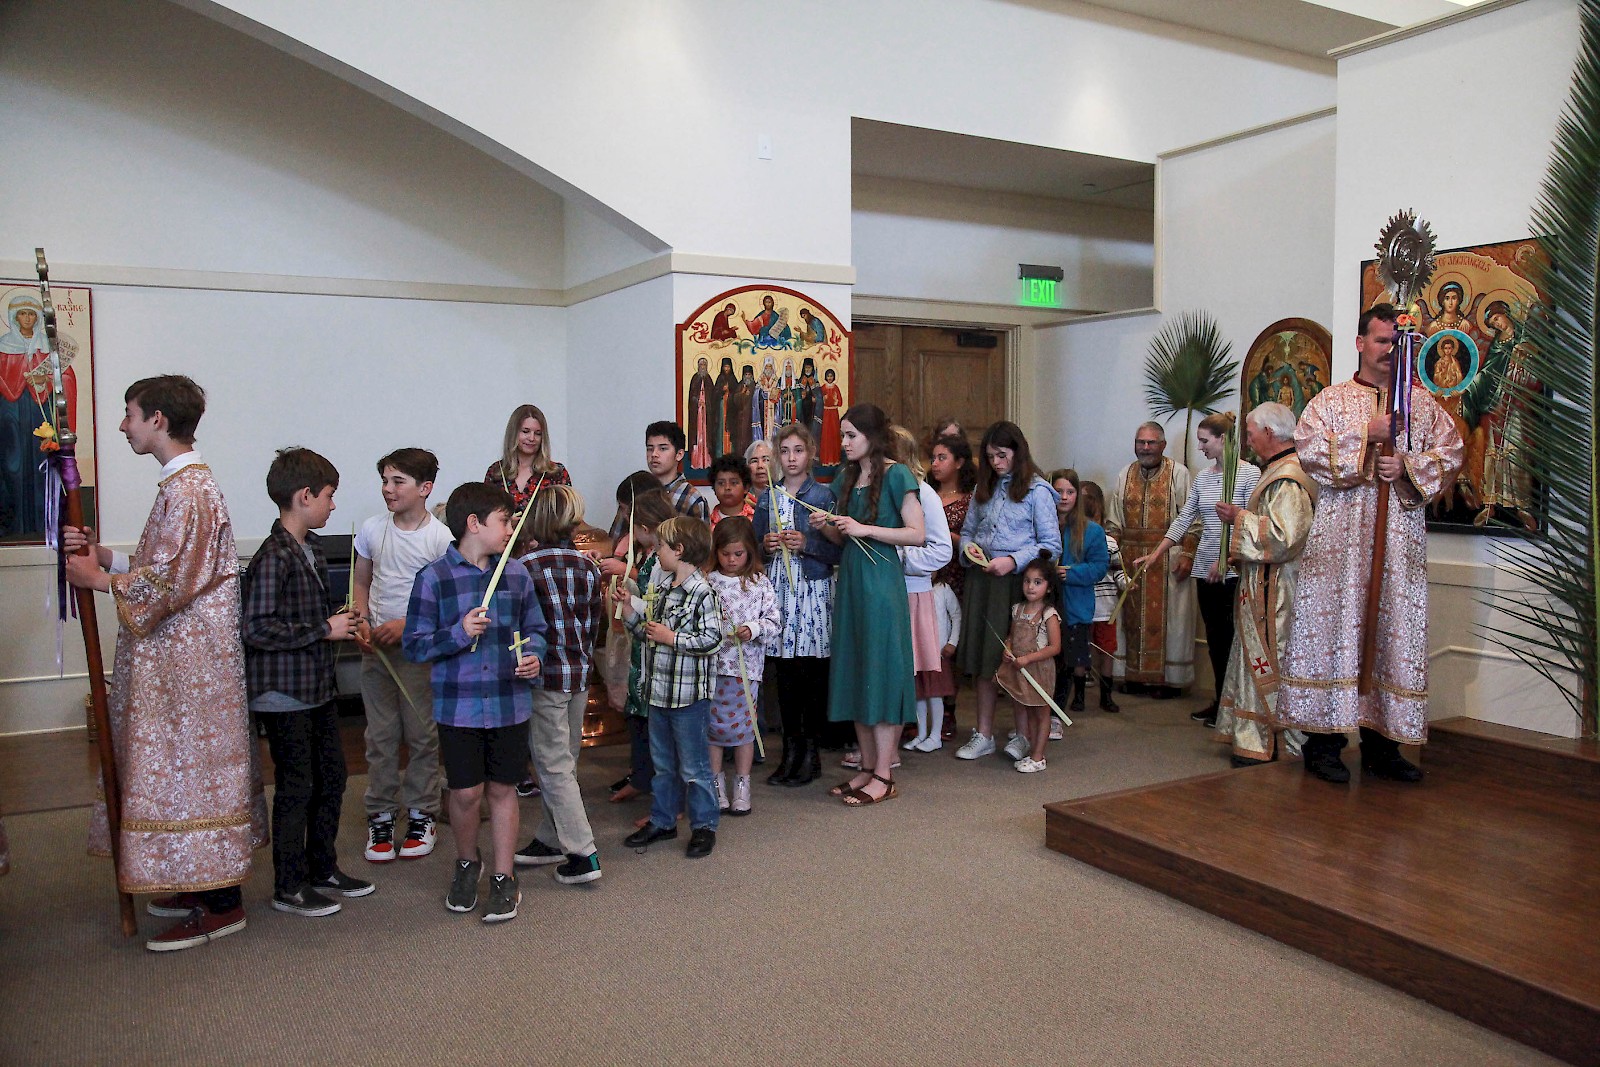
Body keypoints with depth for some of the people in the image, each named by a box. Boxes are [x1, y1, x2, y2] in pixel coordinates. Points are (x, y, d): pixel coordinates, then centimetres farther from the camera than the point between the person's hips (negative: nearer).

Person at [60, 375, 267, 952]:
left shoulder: (188, 492, -19)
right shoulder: (185, 483, 14)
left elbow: (167, 583, -22)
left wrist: (100, 578, -10)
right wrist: (103, 553, 4)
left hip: (188, 661, -10)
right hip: (179, 658, 10)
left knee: (192, 768, -3)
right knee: (188, 767, 16)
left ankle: (221, 906, 7)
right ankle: (203, 885, 28)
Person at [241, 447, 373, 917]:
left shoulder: (313, 549, 11)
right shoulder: (273, 558, -19)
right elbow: (258, 629, -26)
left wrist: (339, 617, 6)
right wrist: (325, 630, -20)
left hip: (318, 687, 9)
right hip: (285, 695, -9)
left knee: (331, 777, 16)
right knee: (295, 789, 1)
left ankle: (323, 869, 31)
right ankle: (288, 888, 16)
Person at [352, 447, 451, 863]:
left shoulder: (441, 538, -9)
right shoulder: (372, 530, 3)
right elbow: (361, 583, 14)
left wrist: (407, 625, -18)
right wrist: (361, 622, -3)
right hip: (376, 646, 3)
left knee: (422, 734, 5)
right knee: (380, 735, 9)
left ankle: (421, 814, 18)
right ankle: (380, 815, 19)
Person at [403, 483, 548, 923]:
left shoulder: (516, 576, 4)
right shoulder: (434, 578, -7)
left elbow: (535, 629, 15)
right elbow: (414, 644, -6)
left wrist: (533, 655, -5)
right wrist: (459, 633, -20)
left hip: (509, 703, 3)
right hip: (458, 705, -2)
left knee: (503, 789, 10)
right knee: (465, 792, 5)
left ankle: (504, 878, 23)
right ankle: (467, 863, 34)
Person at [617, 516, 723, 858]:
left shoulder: (701, 593, -17)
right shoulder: (660, 589, 10)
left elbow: (711, 639, -23)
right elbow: (645, 632, 16)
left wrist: (671, 638, -20)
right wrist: (628, 606, 4)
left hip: (689, 695, -8)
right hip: (659, 690, 8)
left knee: (693, 766, 4)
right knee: (663, 763, 20)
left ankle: (704, 826, 18)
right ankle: (662, 821, 32)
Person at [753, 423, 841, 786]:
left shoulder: (824, 495, 0)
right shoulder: (767, 498, 12)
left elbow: (838, 550, -4)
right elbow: (755, 547, 16)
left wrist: (807, 544, -18)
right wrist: (765, 546, -5)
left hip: (812, 589, -4)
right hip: (777, 589, 4)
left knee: (812, 671, -2)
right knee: (784, 673, 6)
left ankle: (812, 752, 8)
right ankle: (791, 750, 15)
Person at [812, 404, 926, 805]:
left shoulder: (896, 474, -8)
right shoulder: (847, 477, 14)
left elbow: (917, 534, -13)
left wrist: (865, 529, -18)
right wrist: (826, 527, 0)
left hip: (881, 579, -8)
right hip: (850, 577, 8)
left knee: (881, 670, -5)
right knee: (853, 672, 9)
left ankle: (884, 776, 2)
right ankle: (868, 766, 19)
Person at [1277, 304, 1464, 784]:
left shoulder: (1423, 403, 14)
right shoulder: (1331, 400, 7)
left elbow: (1450, 452, 6)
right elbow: (1309, 448, -8)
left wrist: (1407, 466, -11)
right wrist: (1366, 434, -12)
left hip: (1400, 535, 3)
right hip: (1340, 537, -3)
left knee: (1394, 630, 3)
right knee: (1336, 625, -5)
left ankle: (1381, 745, 12)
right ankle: (1324, 742, 2)